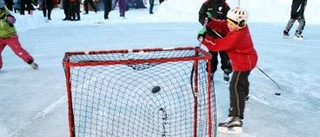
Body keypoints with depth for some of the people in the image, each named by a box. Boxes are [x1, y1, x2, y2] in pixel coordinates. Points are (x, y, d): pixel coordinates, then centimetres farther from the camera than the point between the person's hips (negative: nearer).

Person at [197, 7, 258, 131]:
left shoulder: (237, 36, -32)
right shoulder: (238, 27, -5)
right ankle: (244, 95, 68)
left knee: (235, 87, -19)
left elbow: (219, 45, -31)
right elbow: (220, 26, -1)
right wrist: (209, 23, -18)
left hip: (244, 62, -11)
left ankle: (236, 118, -25)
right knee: (242, 79, 36)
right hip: (246, 60, 11)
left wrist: (204, 39, -28)